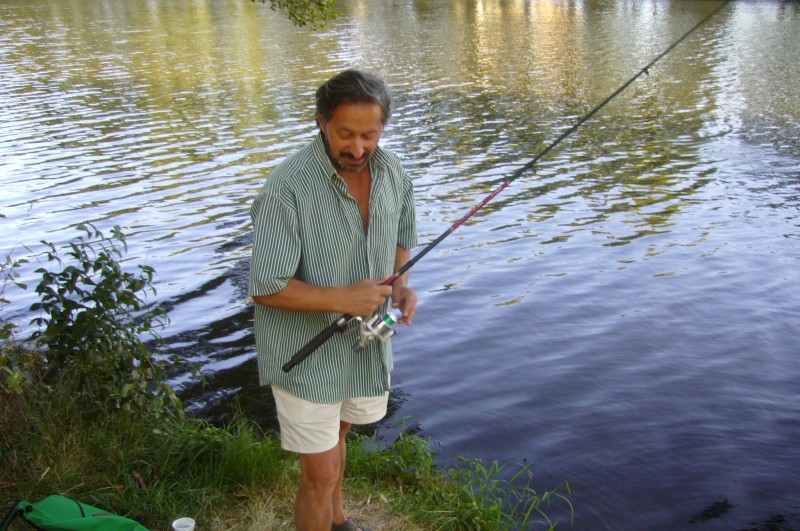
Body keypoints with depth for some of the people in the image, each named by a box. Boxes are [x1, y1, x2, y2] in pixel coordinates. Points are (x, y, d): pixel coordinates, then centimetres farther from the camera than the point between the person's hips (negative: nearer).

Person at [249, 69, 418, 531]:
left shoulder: (392, 171, -6)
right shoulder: (288, 189, -28)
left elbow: (402, 238, 11)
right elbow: (266, 288, -25)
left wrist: (401, 284, -9)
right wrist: (343, 298, -31)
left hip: (366, 341, 7)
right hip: (306, 353, -7)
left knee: (337, 434, 30)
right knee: (320, 475, 0)